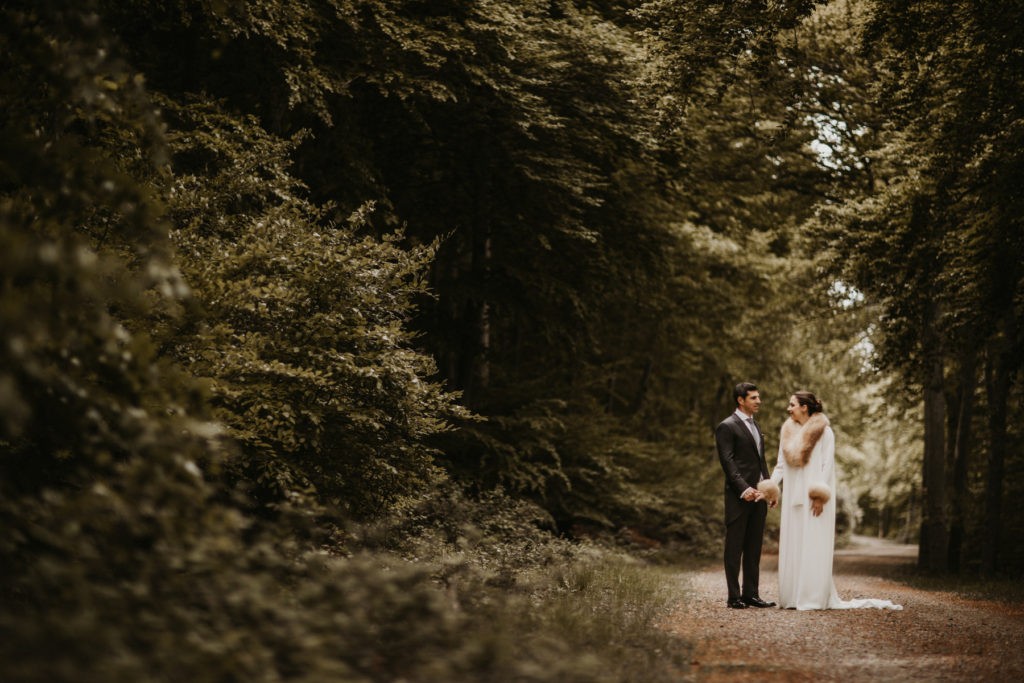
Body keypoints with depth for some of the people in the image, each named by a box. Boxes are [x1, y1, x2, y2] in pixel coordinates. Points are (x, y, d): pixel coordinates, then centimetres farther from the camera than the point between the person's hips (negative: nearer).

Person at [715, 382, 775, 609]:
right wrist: (743, 488, -21)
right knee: (735, 548, -3)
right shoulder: (727, 427, -7)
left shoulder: (755, 425, 19)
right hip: (739, 496, -8)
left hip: (757, 496, 8)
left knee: (754, 548, 9)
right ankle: (734, 597, 0)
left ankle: (751, 594, 13)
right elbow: (728, 462, -13)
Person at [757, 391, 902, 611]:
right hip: (792, 498, 6)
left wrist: (820, 496, -16)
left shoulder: (824, 431, -5)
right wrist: (771, 486, -2)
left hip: (813, 498, -6)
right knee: (791, 546, 4)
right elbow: (781, 464, 13)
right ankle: (792, 596, 7)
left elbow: (828, 464, -9)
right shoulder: (788, 432, 13)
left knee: (813, 545, -6)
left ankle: (814, 597, -4)